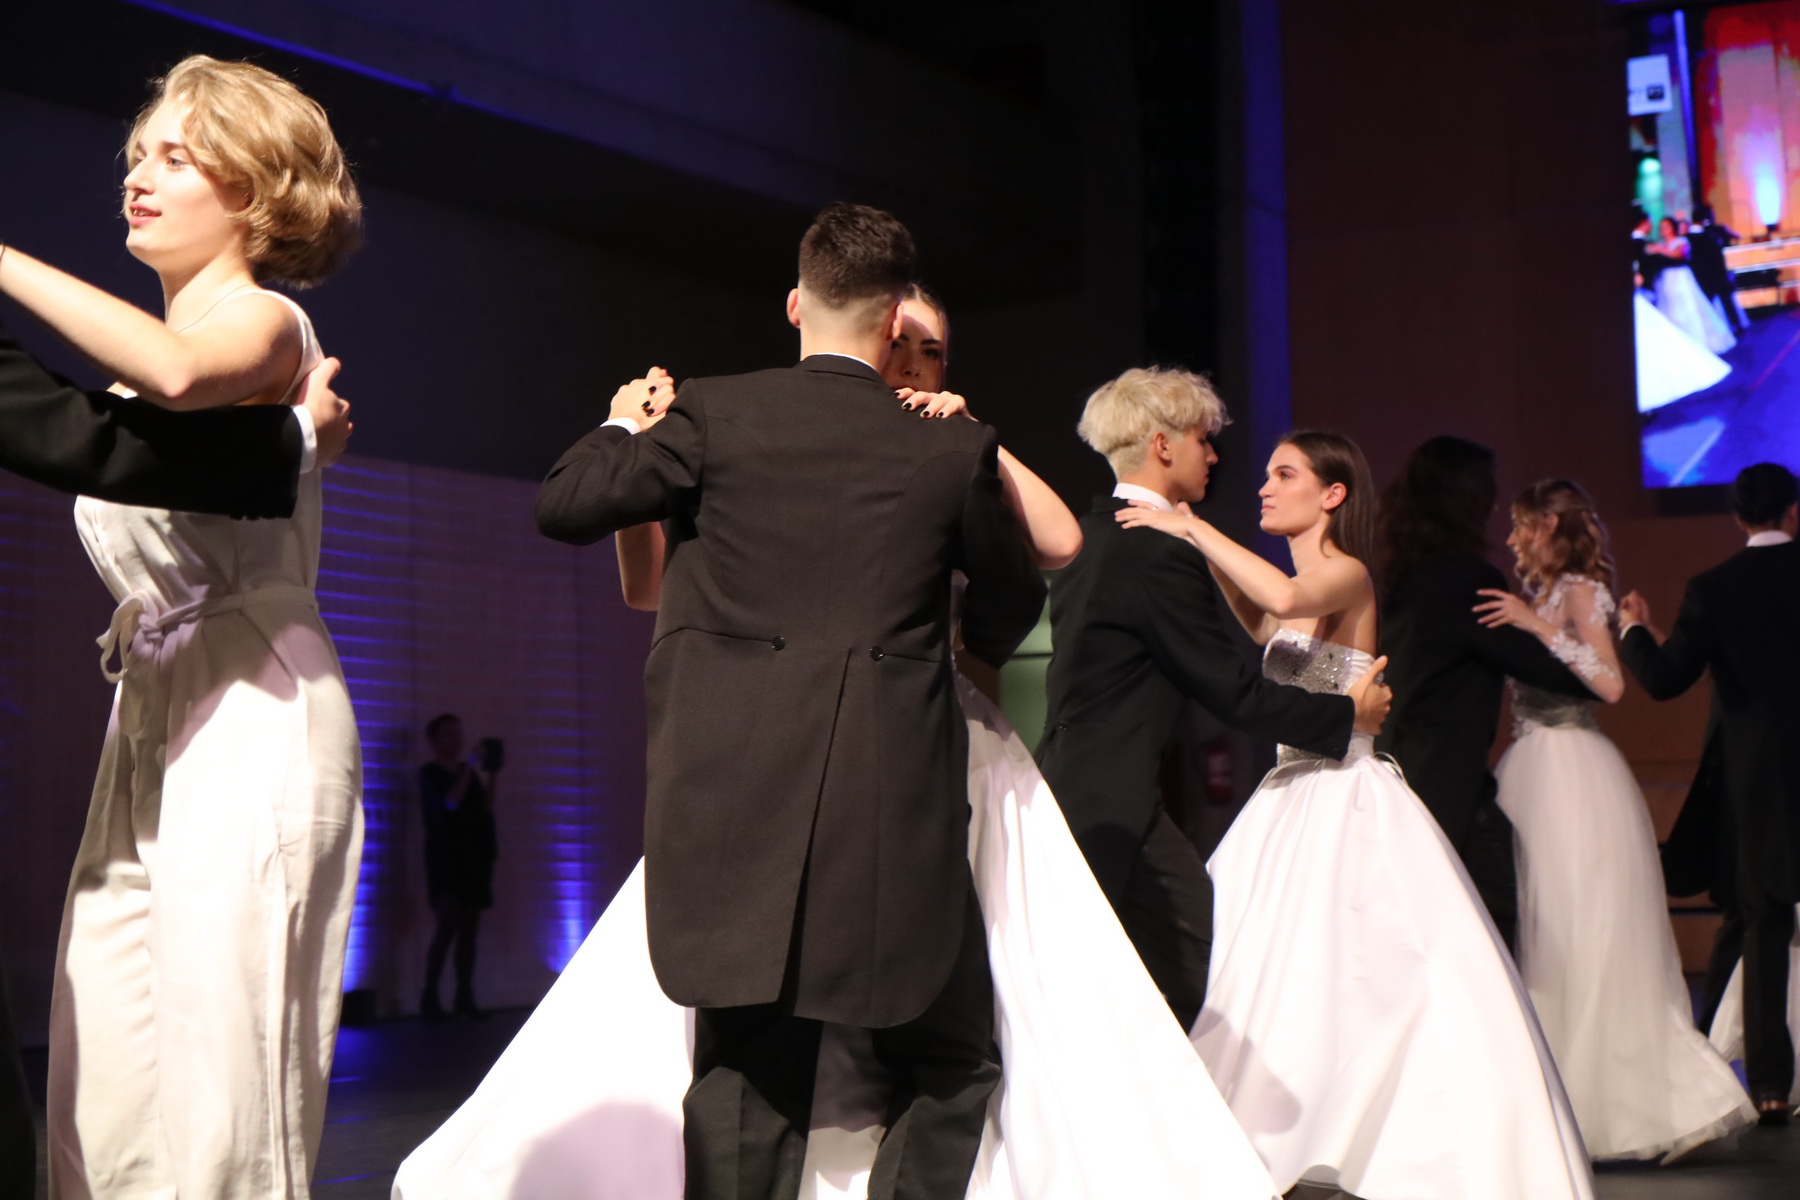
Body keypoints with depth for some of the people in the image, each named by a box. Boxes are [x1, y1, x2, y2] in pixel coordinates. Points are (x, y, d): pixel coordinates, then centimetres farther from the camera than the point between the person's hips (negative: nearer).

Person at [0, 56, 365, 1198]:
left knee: (222, 1071, -9)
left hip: (252, 713, -8)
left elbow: (178, 374, -28)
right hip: (150, 716, 8)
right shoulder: (153, 347, 20)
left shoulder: (262, 321, -5)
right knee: (101, 1089, 4)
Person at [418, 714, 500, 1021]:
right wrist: (472, 767, -17)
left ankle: (465, 996, 6)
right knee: (447, 926, -14)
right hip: (446, 857, -6)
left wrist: (492, 774, -3)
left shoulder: (469, 771, 16)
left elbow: (486, 806, 7)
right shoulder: (430, 773, -1)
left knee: (470, 929, 3)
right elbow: (451, 802, -17)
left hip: (473, 856, 6)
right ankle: (429, 996, -9)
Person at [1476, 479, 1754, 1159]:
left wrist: (1538, 625, -23)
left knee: (1583, 943, -7)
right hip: (1539, 774, 9)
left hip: (1571, 773, -9)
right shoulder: (1543, 593, 16)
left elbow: (1610, 684, -20)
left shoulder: (1580, 590, -8)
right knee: (1550, 943, 9)